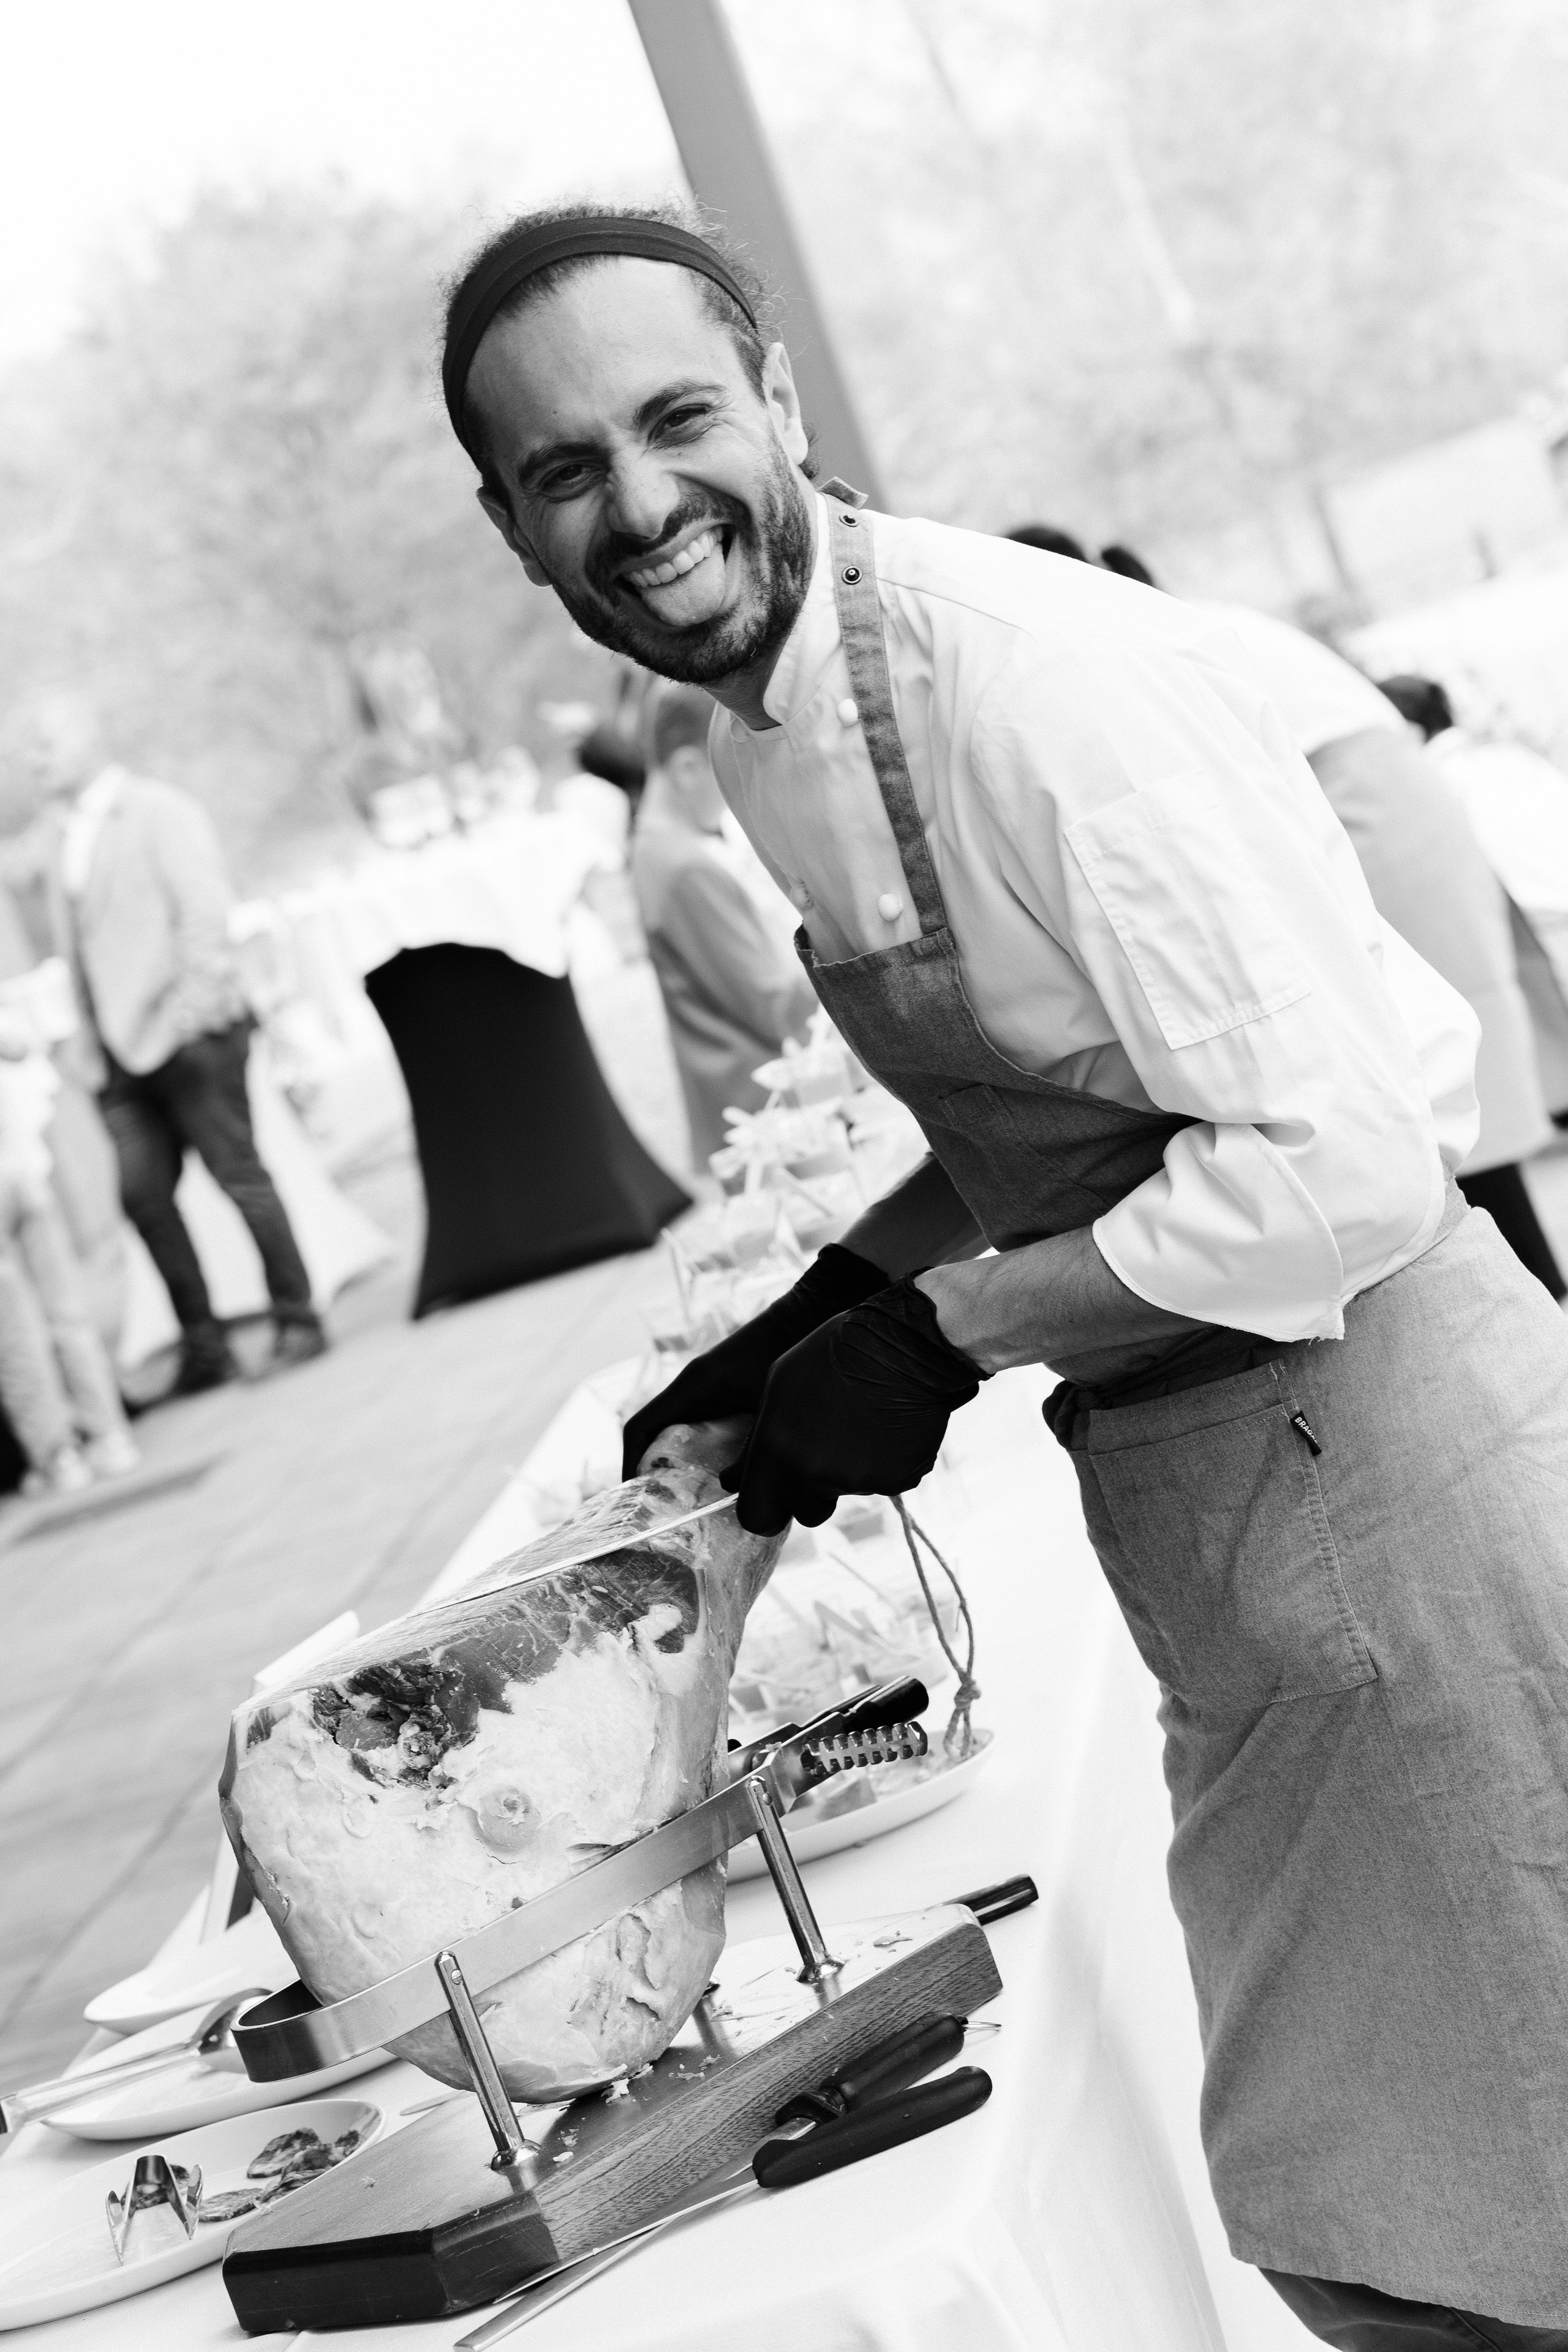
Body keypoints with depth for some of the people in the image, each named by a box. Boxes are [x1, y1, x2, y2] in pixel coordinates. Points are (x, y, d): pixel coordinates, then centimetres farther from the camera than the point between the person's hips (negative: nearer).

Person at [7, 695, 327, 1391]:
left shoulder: (162, 812, -4)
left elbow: (206, 919, -11)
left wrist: (180, 1019, -17)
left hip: (187, 1037, -5)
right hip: (119, 1048, 6)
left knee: (240, 1177, -1)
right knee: (143, 1196, 0)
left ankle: (297, 1324, 10)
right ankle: (203, 1347, 8)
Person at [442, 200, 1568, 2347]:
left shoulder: (1036, 675, -21)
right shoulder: (772, 738, 7)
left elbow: (1343, 1163, -25)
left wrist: (944, 1337, -18)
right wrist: (820, 1314, 6)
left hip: (1371, 1426, -8)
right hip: (1193, 1498, 8)